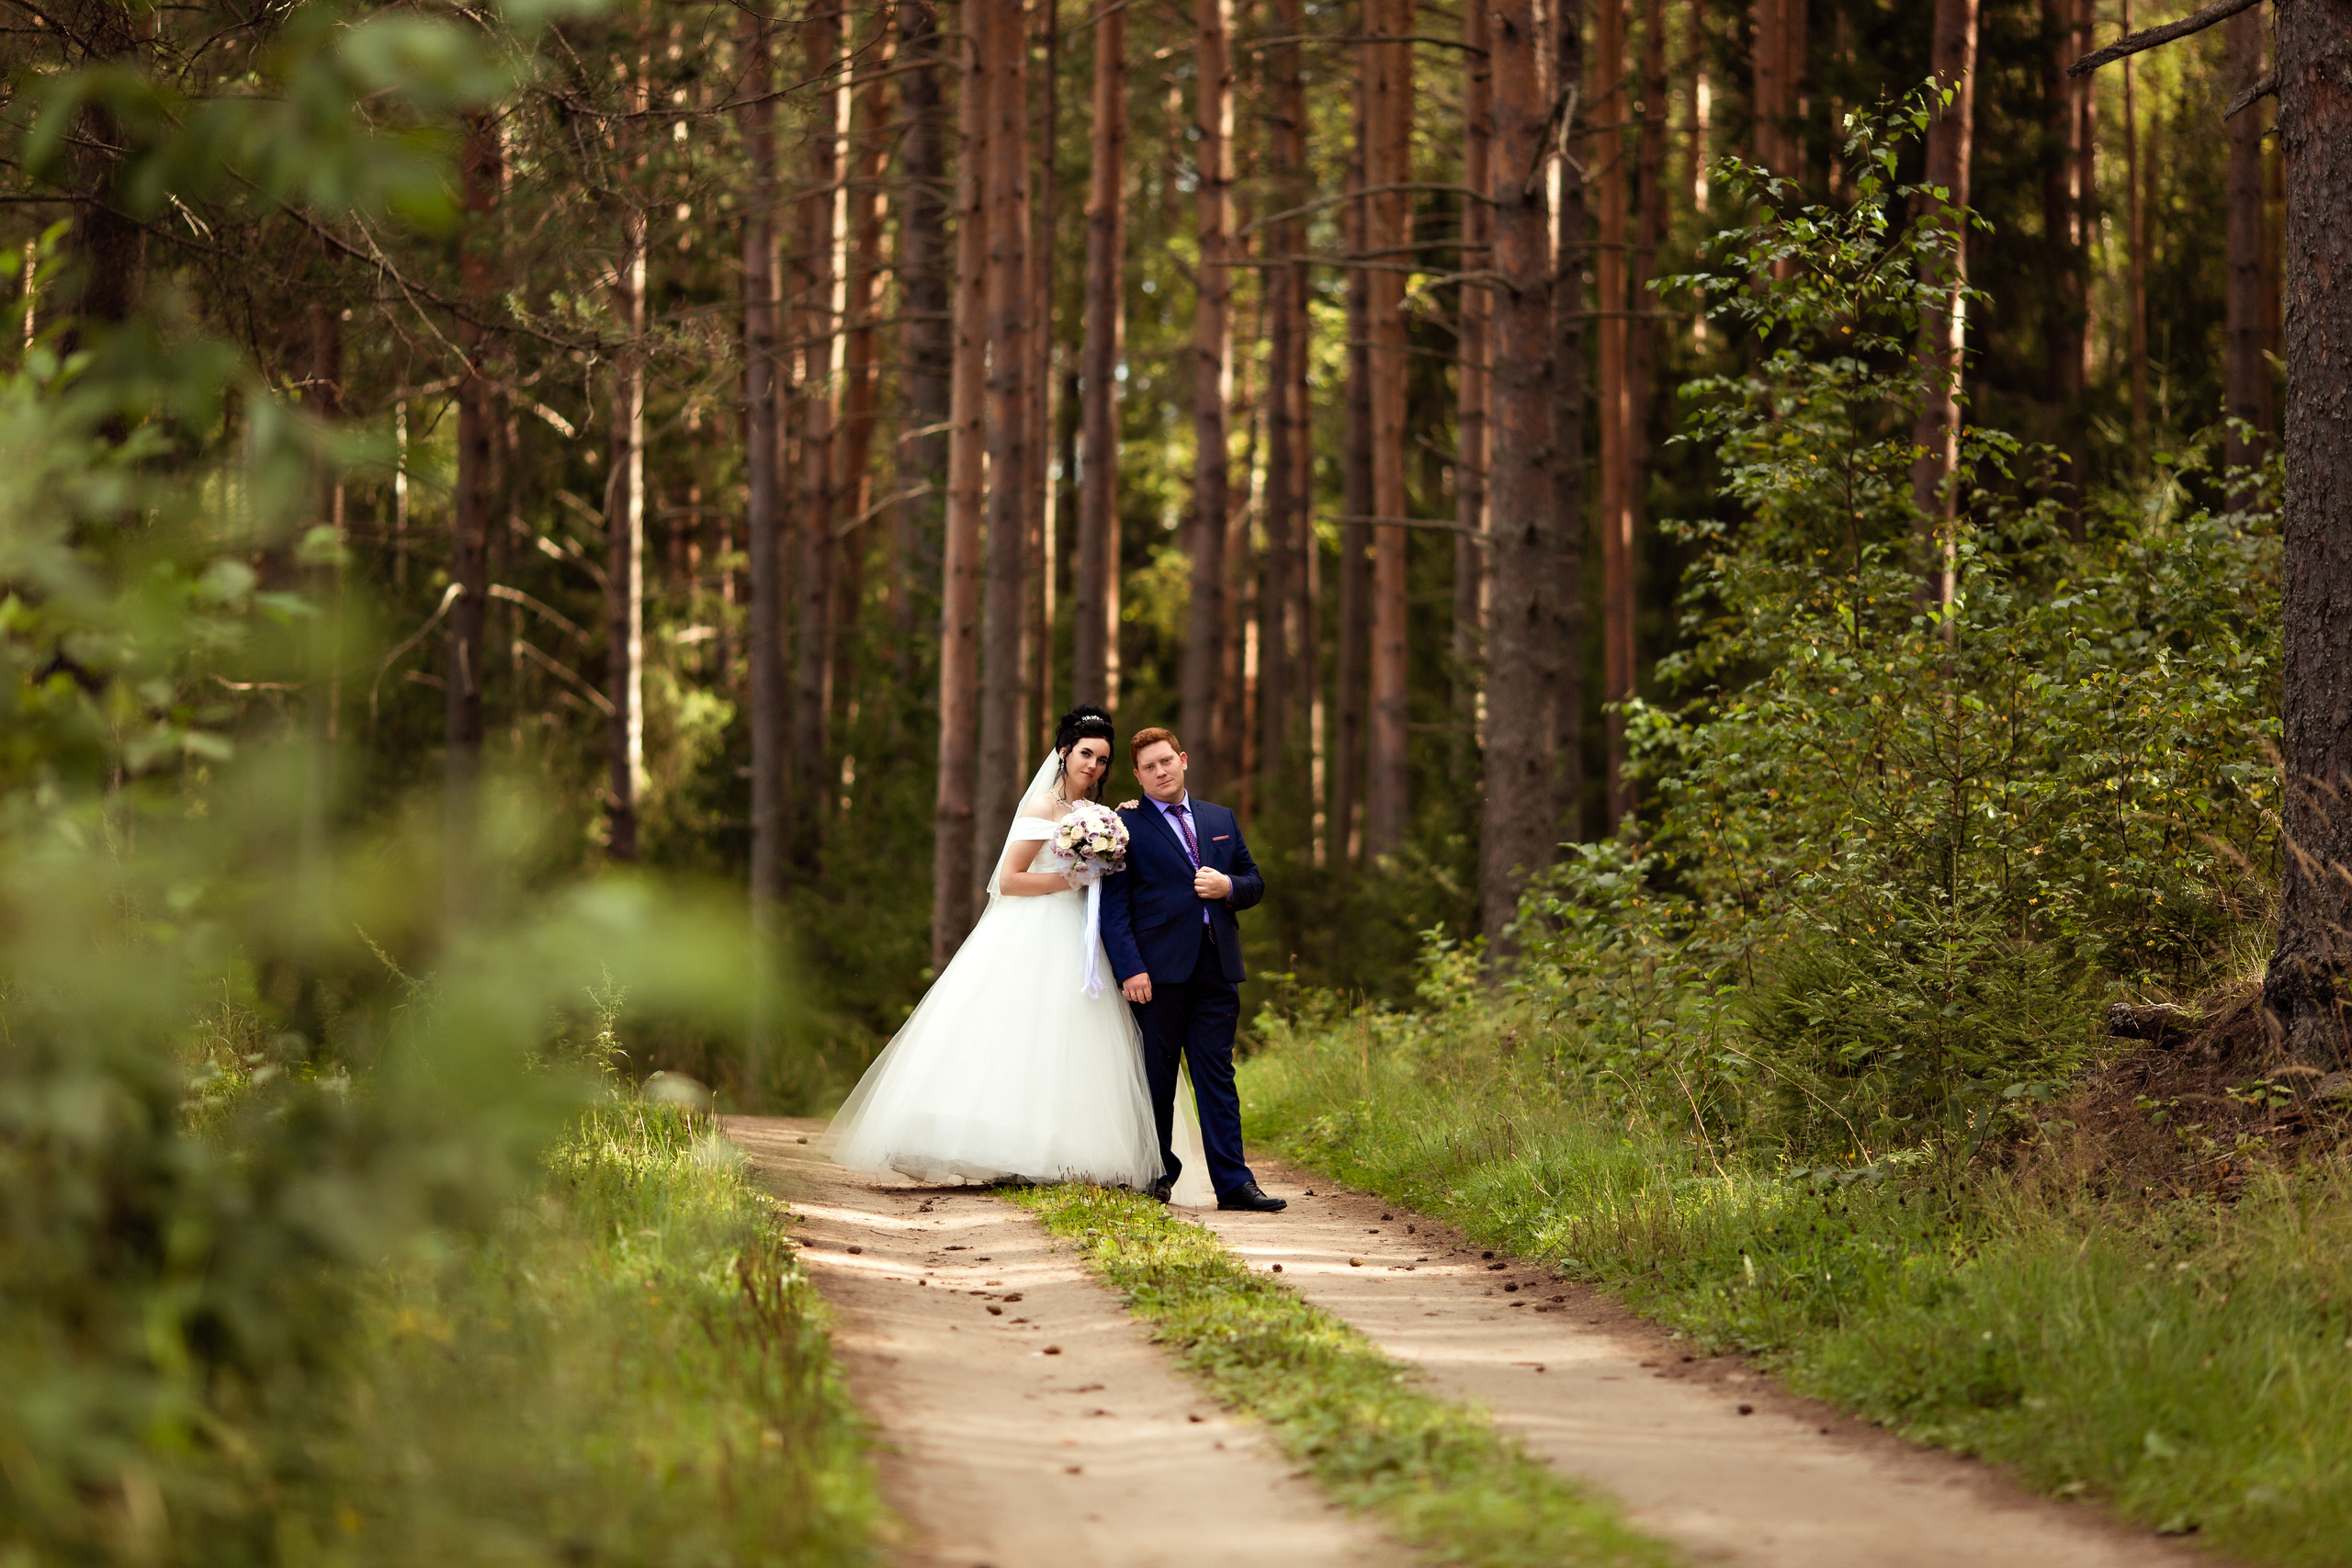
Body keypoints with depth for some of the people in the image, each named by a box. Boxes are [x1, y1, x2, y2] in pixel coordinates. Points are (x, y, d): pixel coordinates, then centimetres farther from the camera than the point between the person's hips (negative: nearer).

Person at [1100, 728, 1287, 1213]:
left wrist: (1229, 887, -2)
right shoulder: (1125, 826, 2)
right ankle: (1158, 1174, 13)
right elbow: (1113, 906, -5)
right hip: (1159, 968, -4)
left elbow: (1255, 881, 22)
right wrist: (1129, 968, -15)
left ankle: (1233, 1182, -4)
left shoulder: (1221, 819, 18)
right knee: (1157, 1077, 2)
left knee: (1217, 1073, 0)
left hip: (1217, 967, 4)